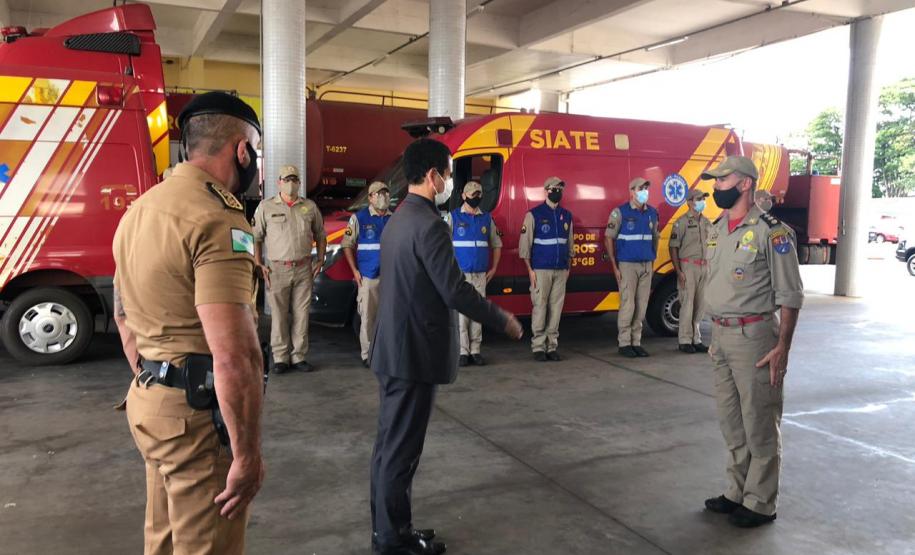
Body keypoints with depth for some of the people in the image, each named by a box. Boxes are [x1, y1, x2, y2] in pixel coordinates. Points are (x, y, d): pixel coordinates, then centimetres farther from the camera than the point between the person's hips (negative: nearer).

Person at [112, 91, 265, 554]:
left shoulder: (140, 208, 10)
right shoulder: (218, 221, -21)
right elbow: (234, 356, -28)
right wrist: (247, 454, -20)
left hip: (147, 400, 10)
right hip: (198, 414, -9)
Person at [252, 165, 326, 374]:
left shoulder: (310, 207, 9)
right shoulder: (266, 206, 2)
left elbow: (320, 235, 17)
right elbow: (256, 237, 4)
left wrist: (320, 260, 8)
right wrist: (259, 265, -4)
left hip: (304, 269, 2)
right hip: (277, 269, -2)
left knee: (301, 315, 5)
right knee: (278, 315, 1)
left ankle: (299, 356, 14)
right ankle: (280, 358, 10)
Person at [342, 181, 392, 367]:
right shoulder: (359, 218, 0)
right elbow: (347, 245, 1)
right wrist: (355, 271, -6)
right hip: (368, 277, -3)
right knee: (367, 317, 0)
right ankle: (367, 355, 9)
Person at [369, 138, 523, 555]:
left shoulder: (397, 220, 12)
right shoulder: (429, 225, -19)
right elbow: (455, 291, -22)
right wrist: (502, 320, -8)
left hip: (393, 349, 10)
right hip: (415, 354, -10)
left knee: (391, 443, 16)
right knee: (402, 448, 2)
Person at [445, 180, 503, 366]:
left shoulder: (487, 219, 10)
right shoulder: (454, 217, 1)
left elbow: (497, 244, 17)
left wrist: (493, 268, 9)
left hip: (480, 275, 3)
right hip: (460, 274, -3)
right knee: (461, 313, -4)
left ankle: (475, 351, 12)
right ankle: (463, 352, 3)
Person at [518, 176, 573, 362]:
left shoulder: (566, 215, 12)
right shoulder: (534, 214, -2)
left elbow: (570, 243, 17)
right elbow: (524, 243, -4)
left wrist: (568, 267, 11)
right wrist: (530, 269, -8)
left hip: (561, 270, 4)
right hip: (541, 270, -4)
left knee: (556, 308, 3)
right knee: (540, 307, -4)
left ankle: (552, 346, 11)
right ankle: (538, 347, 4)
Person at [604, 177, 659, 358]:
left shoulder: (652, 213, 10)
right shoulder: (620, 212, -5)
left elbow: (655, 238, 18)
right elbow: (608, 239, -5)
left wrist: (652, 262, 12)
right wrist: (614, 267, -8)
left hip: (646, 265, 5)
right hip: (627, 265, -5)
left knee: (641, 306, 5)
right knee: (628, 305, -6)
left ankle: (636, 343, 13)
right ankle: (624, 343, 4)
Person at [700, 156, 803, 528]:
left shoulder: (771, 232, -12)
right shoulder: (716, 230, 10)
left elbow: (790, 295, -12)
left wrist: (783, 347, -17)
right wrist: (715, 335, 16)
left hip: (754, 336, -7)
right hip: (721, 336, 8)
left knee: (759, 424, 3)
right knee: (731, 423, 16)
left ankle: (760, 504, 17)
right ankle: (738, 492, 30)